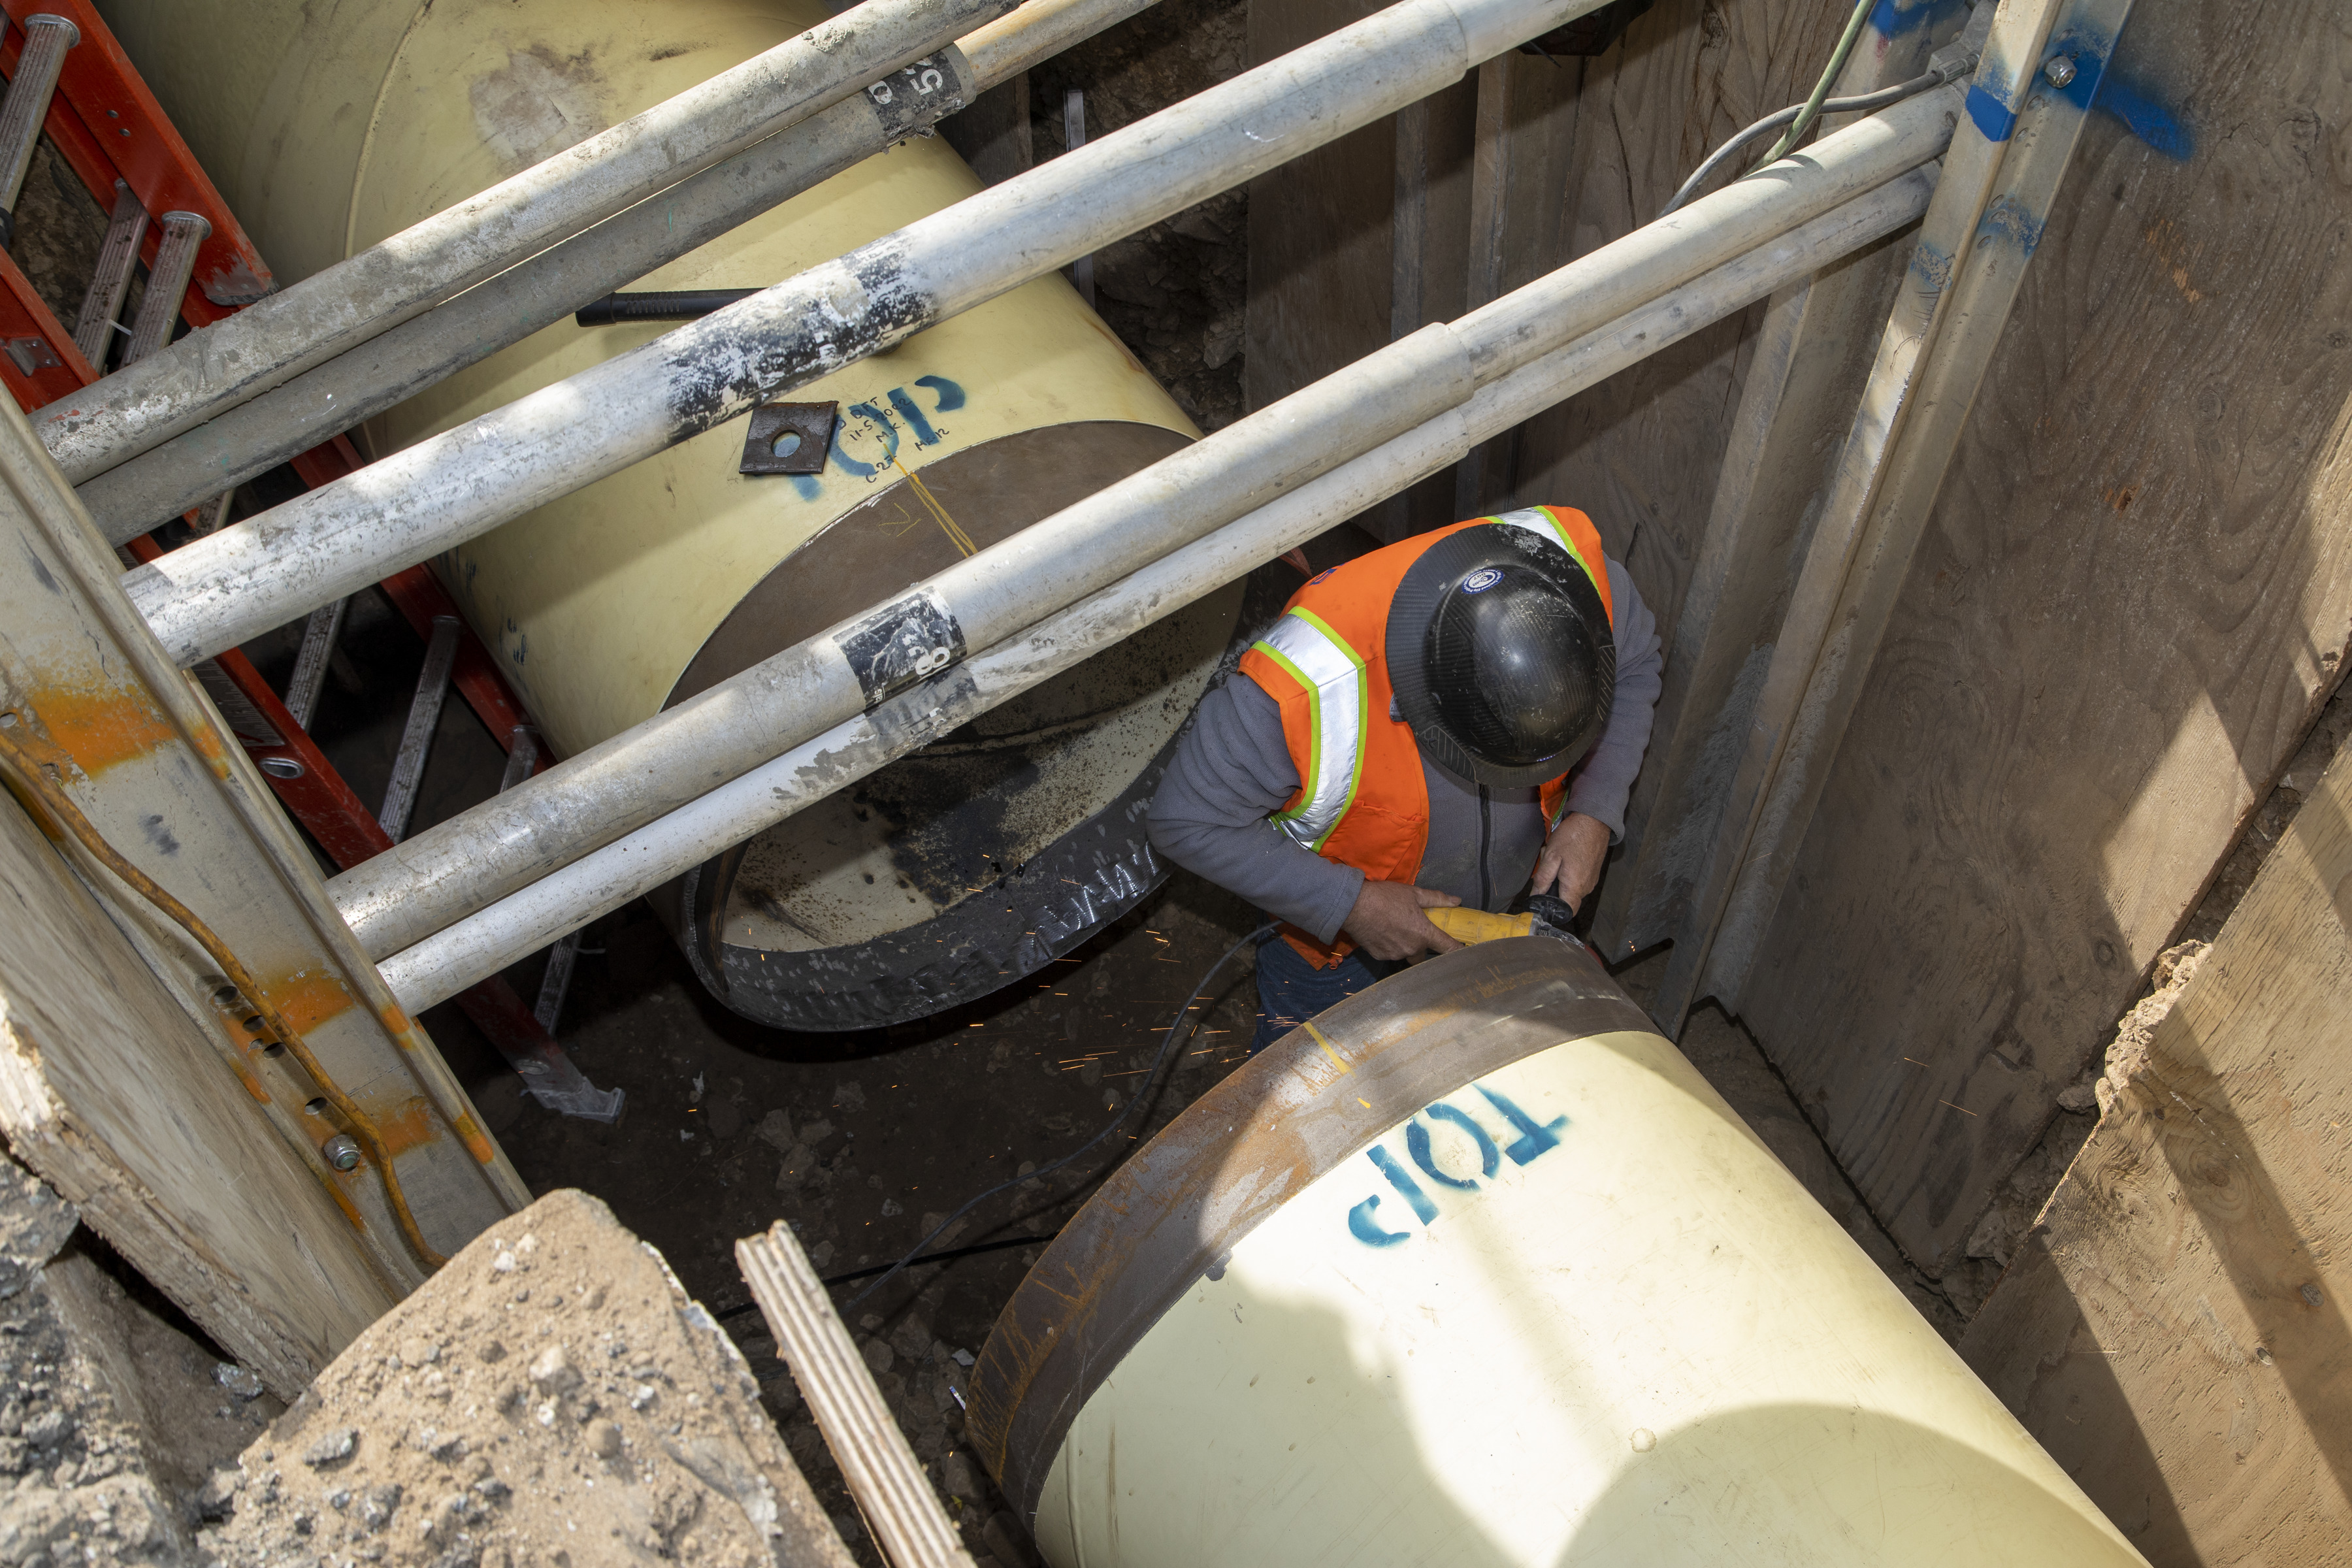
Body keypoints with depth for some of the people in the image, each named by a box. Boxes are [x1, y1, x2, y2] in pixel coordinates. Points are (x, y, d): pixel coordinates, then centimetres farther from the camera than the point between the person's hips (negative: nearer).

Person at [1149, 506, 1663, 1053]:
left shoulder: (1574, 565, -33)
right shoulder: (1308, 685, -45)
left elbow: (1635, 663, -9)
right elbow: (1190, 821, -30)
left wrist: (1595, 812, -22)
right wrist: (1348, 904, -32)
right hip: (1333, 920, -3)